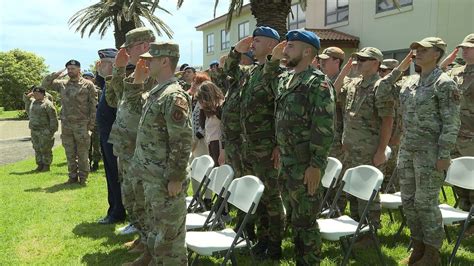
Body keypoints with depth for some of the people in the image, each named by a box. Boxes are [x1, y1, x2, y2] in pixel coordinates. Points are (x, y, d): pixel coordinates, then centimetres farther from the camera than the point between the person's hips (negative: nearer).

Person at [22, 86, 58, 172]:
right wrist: (30, 94, 14)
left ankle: (47, 166, 6)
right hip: (34, 130, 8)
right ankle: (40, 165, 19)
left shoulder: (47, 104, -12)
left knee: (45, 149, -3)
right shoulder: (32, 102, 13)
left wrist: (52, 130, -16)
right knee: (37, 149, 11)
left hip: (45, 131, -8)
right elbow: (25, 98, 35)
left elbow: (53, 118, -14)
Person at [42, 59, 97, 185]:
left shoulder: (88, 85, -2)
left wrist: (91, 124, -8)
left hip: (81, 124, -4)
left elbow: (93, 106, -3)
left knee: (82, 153, 2)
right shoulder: (62, 84, 9)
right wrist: (57, 74, 3)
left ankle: (83, 177, 13)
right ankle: (73, 176, 21)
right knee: (69, 153, 10)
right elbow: (45, 83, 14)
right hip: (66, 124, 4)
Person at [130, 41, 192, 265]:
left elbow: (182, 141, -23)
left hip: (166, 180, -10)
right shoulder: (156, 93, 11)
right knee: (156, 232, 22)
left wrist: (175, 178, -22)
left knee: (169, 235, 2)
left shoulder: (174, 96, -20)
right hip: (152, 178, 10)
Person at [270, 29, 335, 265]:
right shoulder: (285, 79, 12)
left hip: (305, 165, -8)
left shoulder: (318, 82, -14)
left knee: (305, 220, 2)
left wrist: (316, 165, -22)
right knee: (295, 217, 18)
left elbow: (325, 128, -19)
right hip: (286, 162, 8)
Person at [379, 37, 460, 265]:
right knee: (408, 201, 13)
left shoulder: (444, 83, -10)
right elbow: (380, 92, 16)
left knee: (425, 202, 0)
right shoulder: (410, 81, 10)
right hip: (407, 149, 7)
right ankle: (418, 248, 29)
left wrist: (444, 155, -17)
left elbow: (451, 123, -13)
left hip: (430, 151, -7)